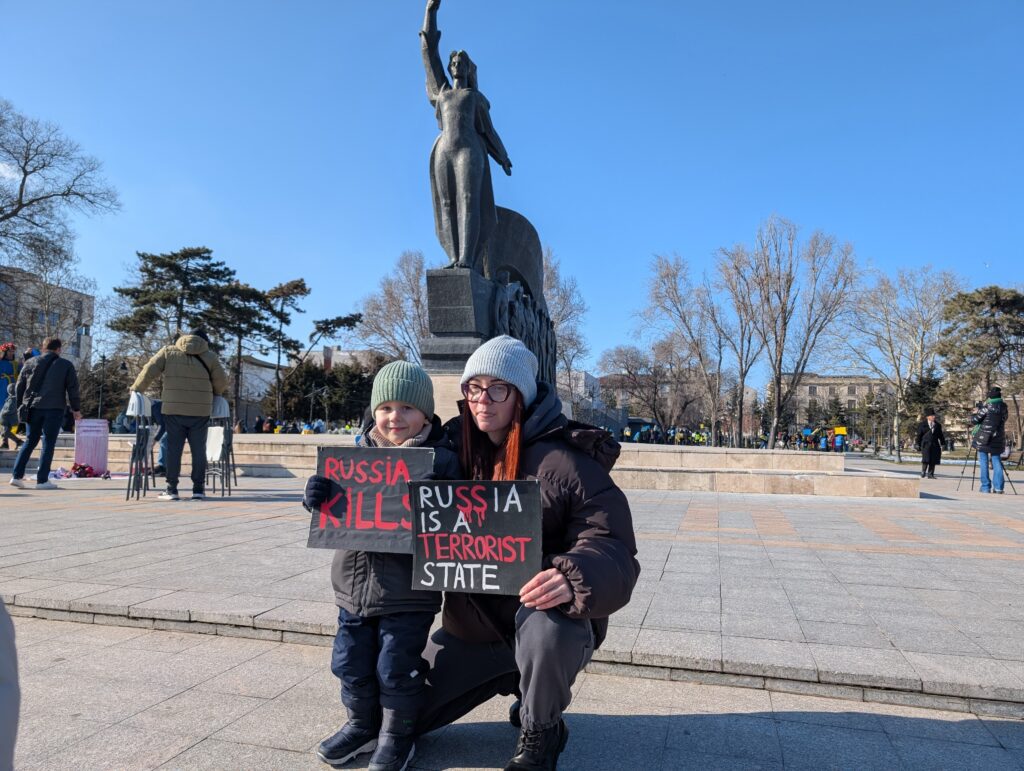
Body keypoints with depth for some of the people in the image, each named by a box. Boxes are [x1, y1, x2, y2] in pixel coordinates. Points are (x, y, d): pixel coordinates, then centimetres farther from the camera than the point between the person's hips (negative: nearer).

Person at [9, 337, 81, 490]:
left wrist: (19, 406, 17)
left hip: (33, 408, 3)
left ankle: (17, 476, 12)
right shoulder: (66, 365, 2)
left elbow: (20, 386, 9)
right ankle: (42, 480, -1)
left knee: (30, 441, 16)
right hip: (54, 409, -3)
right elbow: (73, 388, 0)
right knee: (48, 444, 0)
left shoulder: (31, 362, 9)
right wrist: (76, 409, 7)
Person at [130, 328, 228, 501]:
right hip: (200, 412, 0)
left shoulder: (168, 351, 7)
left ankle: (171, 489, 6)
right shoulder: (210, 356, 7)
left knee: (173, 449, 5)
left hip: (173, 410, 0)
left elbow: (149, 371, 2)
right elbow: (221, 381, 6)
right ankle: (198, 489, 6)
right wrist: (215, 395, 25)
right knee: (198, 450, 5)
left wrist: (136, 389, 15)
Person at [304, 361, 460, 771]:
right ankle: (362, 725, 41)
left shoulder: (441, 461, -9)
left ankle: (397, 736, 33)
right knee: (351, 664, 17)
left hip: (408, 590, -4)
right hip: (353, 584, 4)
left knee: (397, 669, 8)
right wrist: (318, 495, -15)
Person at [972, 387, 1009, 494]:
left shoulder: (987, 407, -9)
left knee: (983, 463, 3)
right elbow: (1002, 420, 19)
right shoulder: (1004, 408, 5)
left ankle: (986, 487, 2)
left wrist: (975, 413, 14)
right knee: (996, 462, 9)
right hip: (997, 440, 4)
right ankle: (998, 487, 5)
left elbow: (974, 421, -7)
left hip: (983, 439, -4)